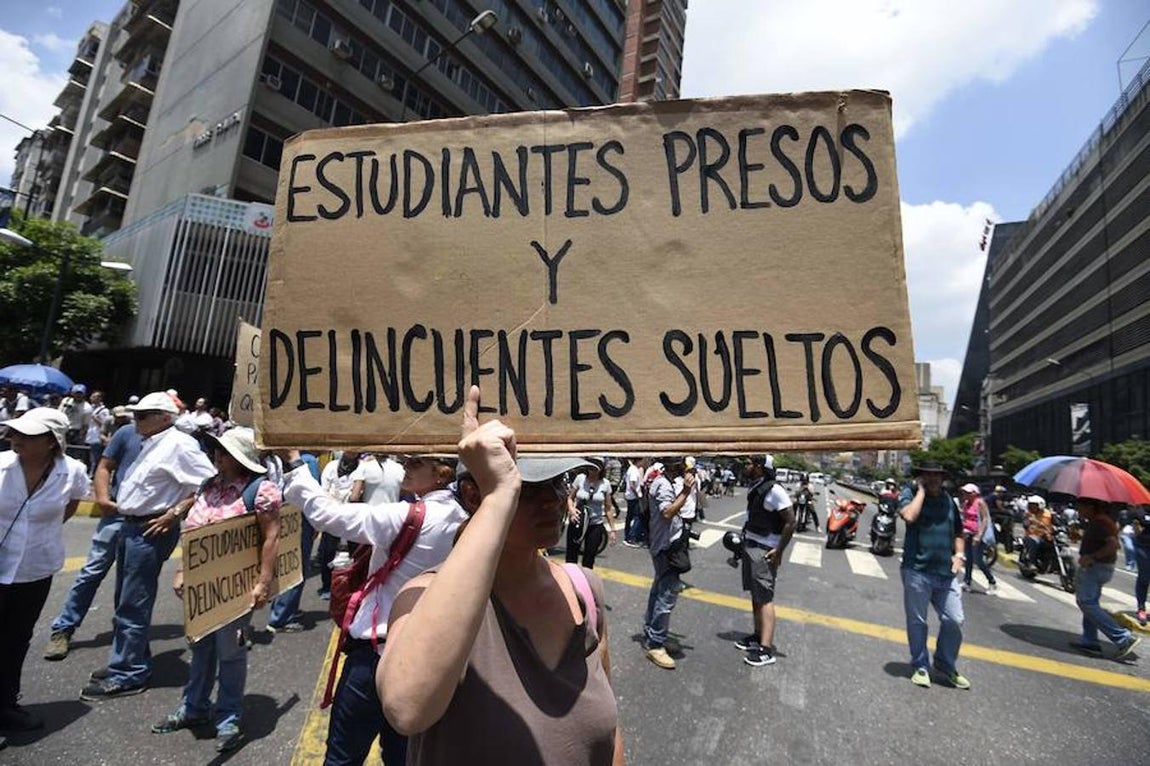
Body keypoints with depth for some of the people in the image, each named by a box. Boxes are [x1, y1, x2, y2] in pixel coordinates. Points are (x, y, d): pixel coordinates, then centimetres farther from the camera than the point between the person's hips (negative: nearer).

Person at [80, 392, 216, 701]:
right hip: (131, 526, 10)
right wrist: (112, 500, 11)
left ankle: (127, 675, 13)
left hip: (150, 531, -10)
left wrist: (174, 513, -22)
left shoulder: (179, 444, -18)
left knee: (133, 606, 0)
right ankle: (129, 662, 35)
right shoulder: (152, 444, 12)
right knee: (125, 602, 20)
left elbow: (209, 483, -24)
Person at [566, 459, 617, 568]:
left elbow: (609, 508, 4)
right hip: (577, 522, 0)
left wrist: (612, 529, 4)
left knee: (589, 559, 6)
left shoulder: (605, 483, -3)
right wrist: (571, 509, -19)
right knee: (571, 556, 3)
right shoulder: (580, 478, -6)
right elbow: (570, 498, 2)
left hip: (596, 525, 1)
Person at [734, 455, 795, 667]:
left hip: (764, 551, -9)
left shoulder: (774, 491, -18)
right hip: (750, 546, 9)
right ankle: (758, 636, 28)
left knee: (765, 598, -7)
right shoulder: (754, 488, 8)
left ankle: (766, 649, -3)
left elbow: (790, 522, -18)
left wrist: (779, 551, -18)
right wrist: (744, 539, 14)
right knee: (755, 595, 16)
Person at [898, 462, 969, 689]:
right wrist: (921, 490, -15)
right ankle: (921, 666, 23)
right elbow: (909, 516, -25)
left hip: (946, 572, 5)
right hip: (917, 570, -4)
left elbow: (958, 532, 23)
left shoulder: (948, 500, 13)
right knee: (917, 621, 7)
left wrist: (959, 554, 7)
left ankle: (946, 664, 28)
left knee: (954, 621, 6)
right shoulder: (910, 494, -3)